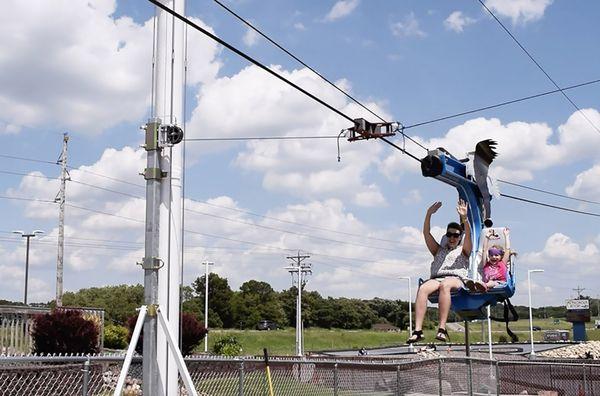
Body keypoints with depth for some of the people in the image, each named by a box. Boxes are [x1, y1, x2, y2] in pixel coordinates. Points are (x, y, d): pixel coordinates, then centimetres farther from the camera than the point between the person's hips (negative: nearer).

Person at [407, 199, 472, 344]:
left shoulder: (463, 251, 24)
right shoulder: (439, 250, 31)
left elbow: (468, 235, 4)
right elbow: (426, 234, 19)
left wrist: (464, 218, -13)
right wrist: (429, 214, 5)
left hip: (455, 279, -3)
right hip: (436, 278, 3)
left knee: (445, 285, -40)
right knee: (423, 288, -33)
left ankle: (442, 329, -47)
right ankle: (418, 330, -44)